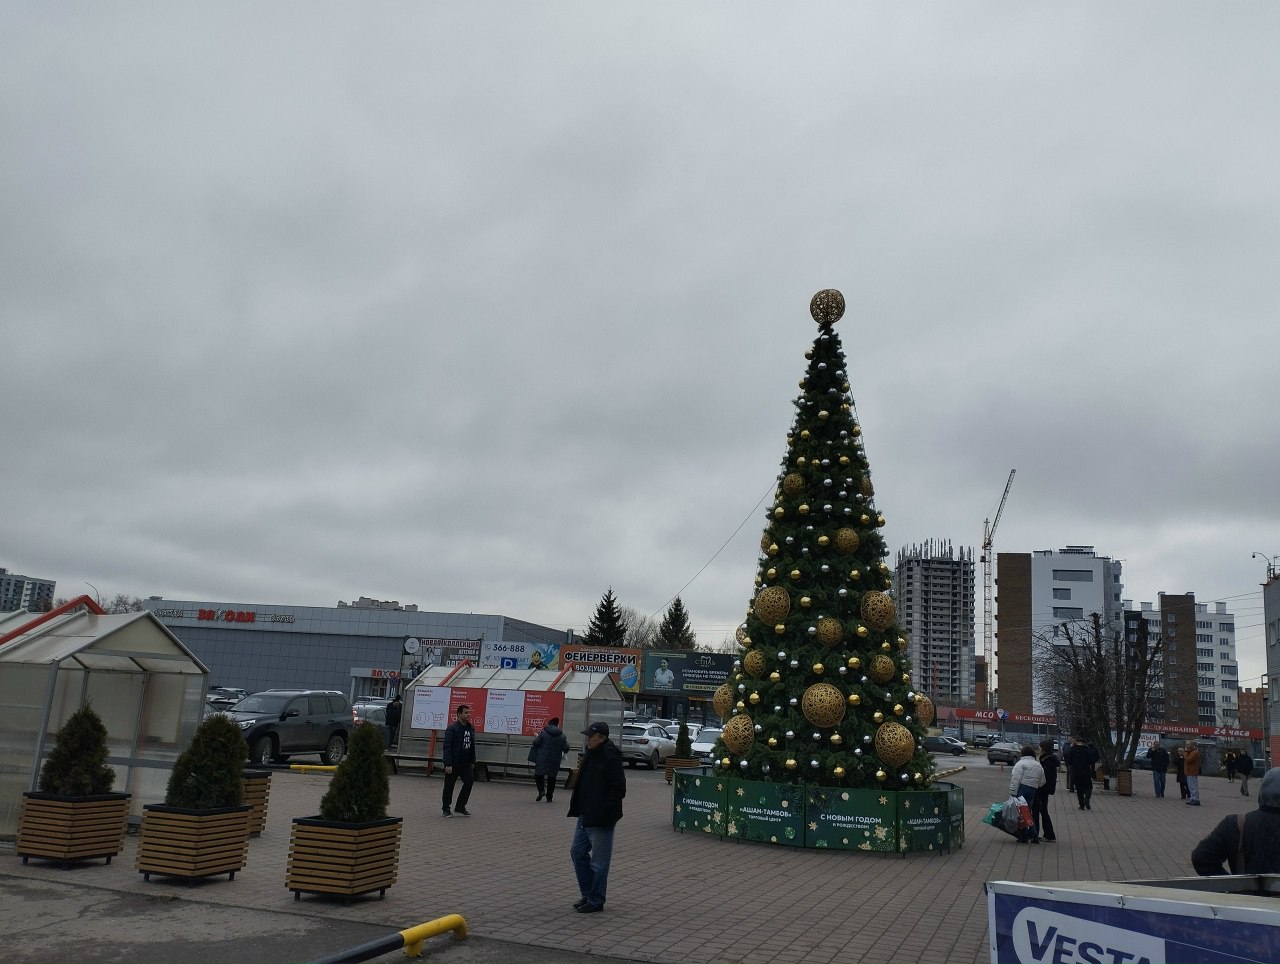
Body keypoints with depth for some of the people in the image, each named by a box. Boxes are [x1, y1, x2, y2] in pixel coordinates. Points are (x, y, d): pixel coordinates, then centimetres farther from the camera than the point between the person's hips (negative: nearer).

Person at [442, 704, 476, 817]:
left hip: (466, 763, 6)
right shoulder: (452, 728, -13)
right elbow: (447, 747, -17)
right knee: (449, 786, 5)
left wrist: (472, 761, 13)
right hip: (453, 763, -6)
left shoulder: (471, 728, 8)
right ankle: (446, 808, 22)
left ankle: (460, 808, 6)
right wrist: (448, 764, -20)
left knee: (469, 781, -5)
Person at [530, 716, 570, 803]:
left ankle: (541, 790, -11)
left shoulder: (544, 732, -7)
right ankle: (549, 796, 12)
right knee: (552, 777, 10)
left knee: (538, 774, 10)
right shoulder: (562, 735, 1)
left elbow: (536, 743, -4)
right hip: (555, 760, 3)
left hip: (542, 759, -2)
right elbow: (566, 748, 2)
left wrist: (536, 737, 17)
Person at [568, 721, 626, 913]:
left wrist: (604, 812, -23)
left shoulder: (610, 757, -19)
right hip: (586, 816, 10)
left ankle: (596, 901, 14)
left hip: (601, 819, -10)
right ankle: (588, 894, 29)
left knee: (598, 861, 2)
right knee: (577, 853, 16)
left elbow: (618, 789, -22)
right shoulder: (591, 754, 11)